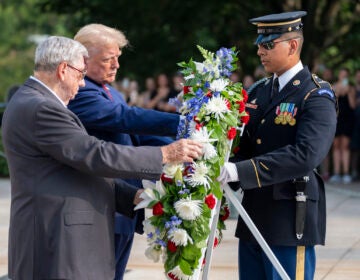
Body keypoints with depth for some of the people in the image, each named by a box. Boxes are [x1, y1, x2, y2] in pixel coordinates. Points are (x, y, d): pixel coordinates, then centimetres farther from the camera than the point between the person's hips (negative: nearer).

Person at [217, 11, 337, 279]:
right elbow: (243, 144, 11)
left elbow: (306, 155, -25)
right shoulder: (258, 92, 13)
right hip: (254, 217, 7)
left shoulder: (316, 97, -11)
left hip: (290, 222, -7)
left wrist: (240, 171, -31)